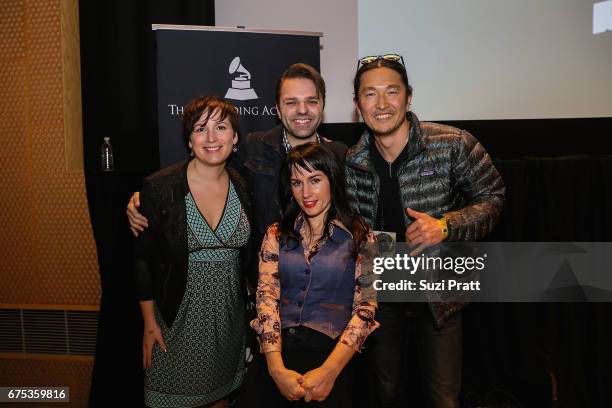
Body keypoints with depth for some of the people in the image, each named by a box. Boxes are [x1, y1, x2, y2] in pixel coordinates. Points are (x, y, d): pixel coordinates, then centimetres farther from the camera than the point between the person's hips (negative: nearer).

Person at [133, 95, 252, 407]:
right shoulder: (159, 187, -13)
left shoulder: (242, 188, -1)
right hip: (178, 314, -3)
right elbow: (143, 258, -8)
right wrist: (150, 323, -7)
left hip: (229, 313, 3)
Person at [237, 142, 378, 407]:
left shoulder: (359, 237, 6)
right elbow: (266, 298, 2)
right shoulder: (276, 234, 12)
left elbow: (365, 308, -2)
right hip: (278, 349, 2)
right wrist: (277, 368, -12)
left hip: (332, 352, -1)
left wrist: (329, 371, -15)